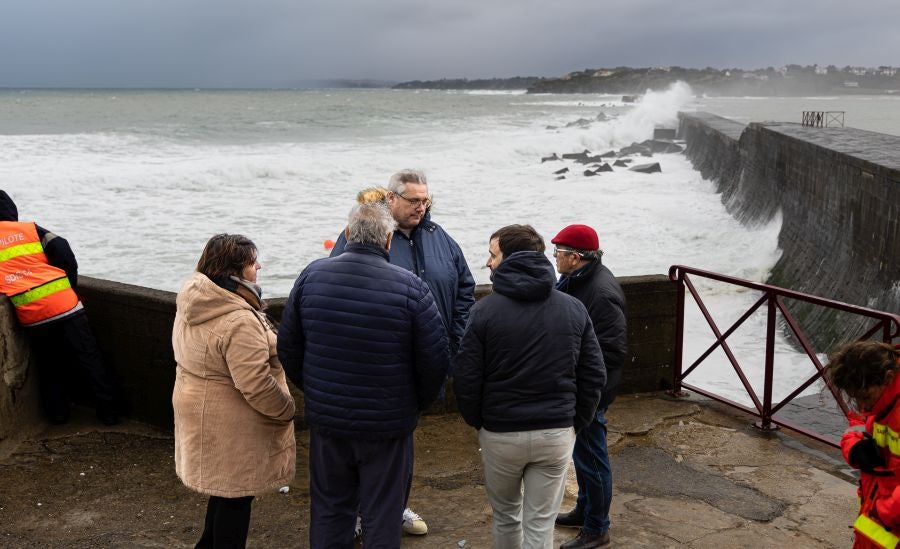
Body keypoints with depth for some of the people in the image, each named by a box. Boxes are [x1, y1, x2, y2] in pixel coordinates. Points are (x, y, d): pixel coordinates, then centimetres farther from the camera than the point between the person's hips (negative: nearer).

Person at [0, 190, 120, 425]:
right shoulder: (30, 229, 7)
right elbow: (64, 254, -2)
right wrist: (71, 287, 9)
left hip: (30, 315, 1)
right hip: (64, 305, -1)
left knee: (48, 366, 20)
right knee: (89, 359, 7)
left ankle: (58, 413, 26)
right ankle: (109, 412, 10)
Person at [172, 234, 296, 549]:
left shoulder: (191, 304, 3)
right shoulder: (239, 321, -29)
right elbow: (256, 384, -29)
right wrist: (287, 409, -12)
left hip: (199, 412, 10)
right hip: (232, 427, -10)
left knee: (223, 487, 25)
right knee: (235, 496, 8)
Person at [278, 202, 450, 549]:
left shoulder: (312, 275, -6)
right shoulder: (411, 288, -16)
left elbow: (288, 347, 3)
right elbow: (434, 361, -12)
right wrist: (418, 404, 8)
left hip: (326, 419, 3)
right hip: (388, 425, -3)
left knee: (329, 509, 20)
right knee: (382, 517, 12)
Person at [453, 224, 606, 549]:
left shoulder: (486, 310, -11)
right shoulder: (574, 309, -1)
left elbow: (466, 379, -10)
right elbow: (595, 375, 0)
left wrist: (477, 422, 6)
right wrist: (575, 422, 11)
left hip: (501, 434, -2)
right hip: (556, 434, 2)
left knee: (505, 514, 21)